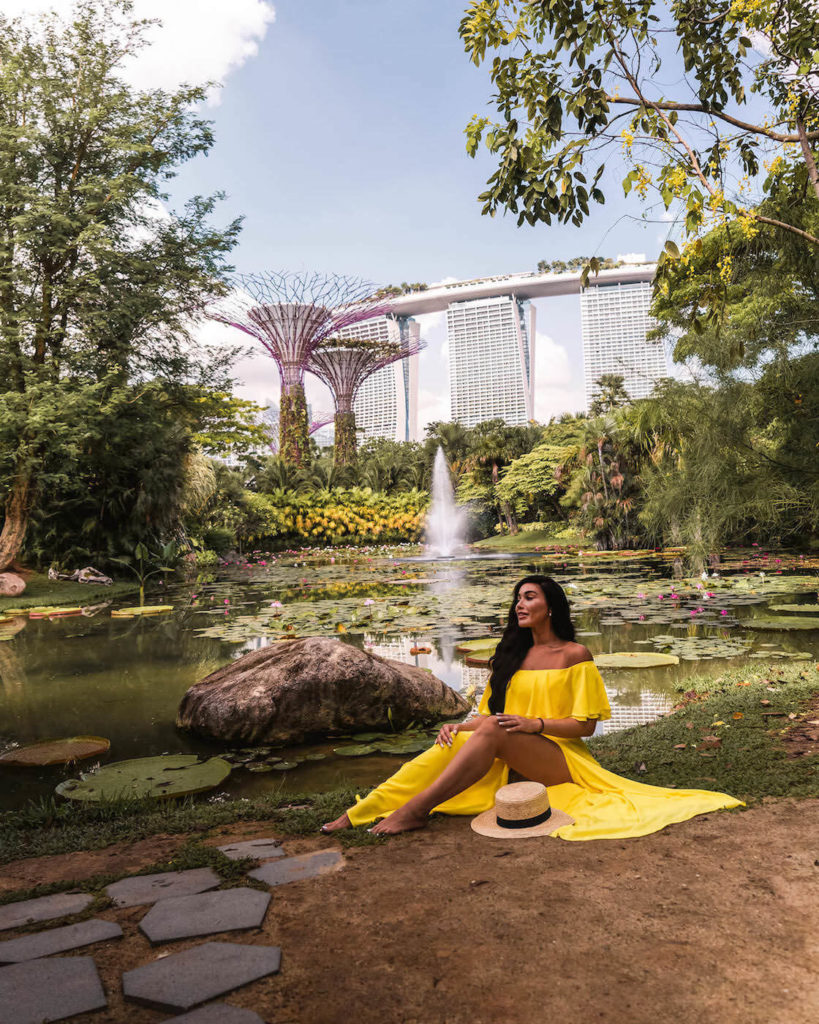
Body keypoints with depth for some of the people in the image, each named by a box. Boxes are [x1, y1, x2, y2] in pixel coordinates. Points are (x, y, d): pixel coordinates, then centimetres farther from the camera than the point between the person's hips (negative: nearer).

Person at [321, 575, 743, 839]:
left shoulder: (575, 655, 0)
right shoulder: (513, 654, 17)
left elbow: (586, 725, -5)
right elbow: (492, 712, 14)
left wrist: (535, 724, -19)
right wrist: (458, 725, -5)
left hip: (560, 758, -5)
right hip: (509, 757, 5)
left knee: (492, 733, -33)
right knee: (451, 744, -24)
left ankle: (416, 809, -39)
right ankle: (359, 813, -31)